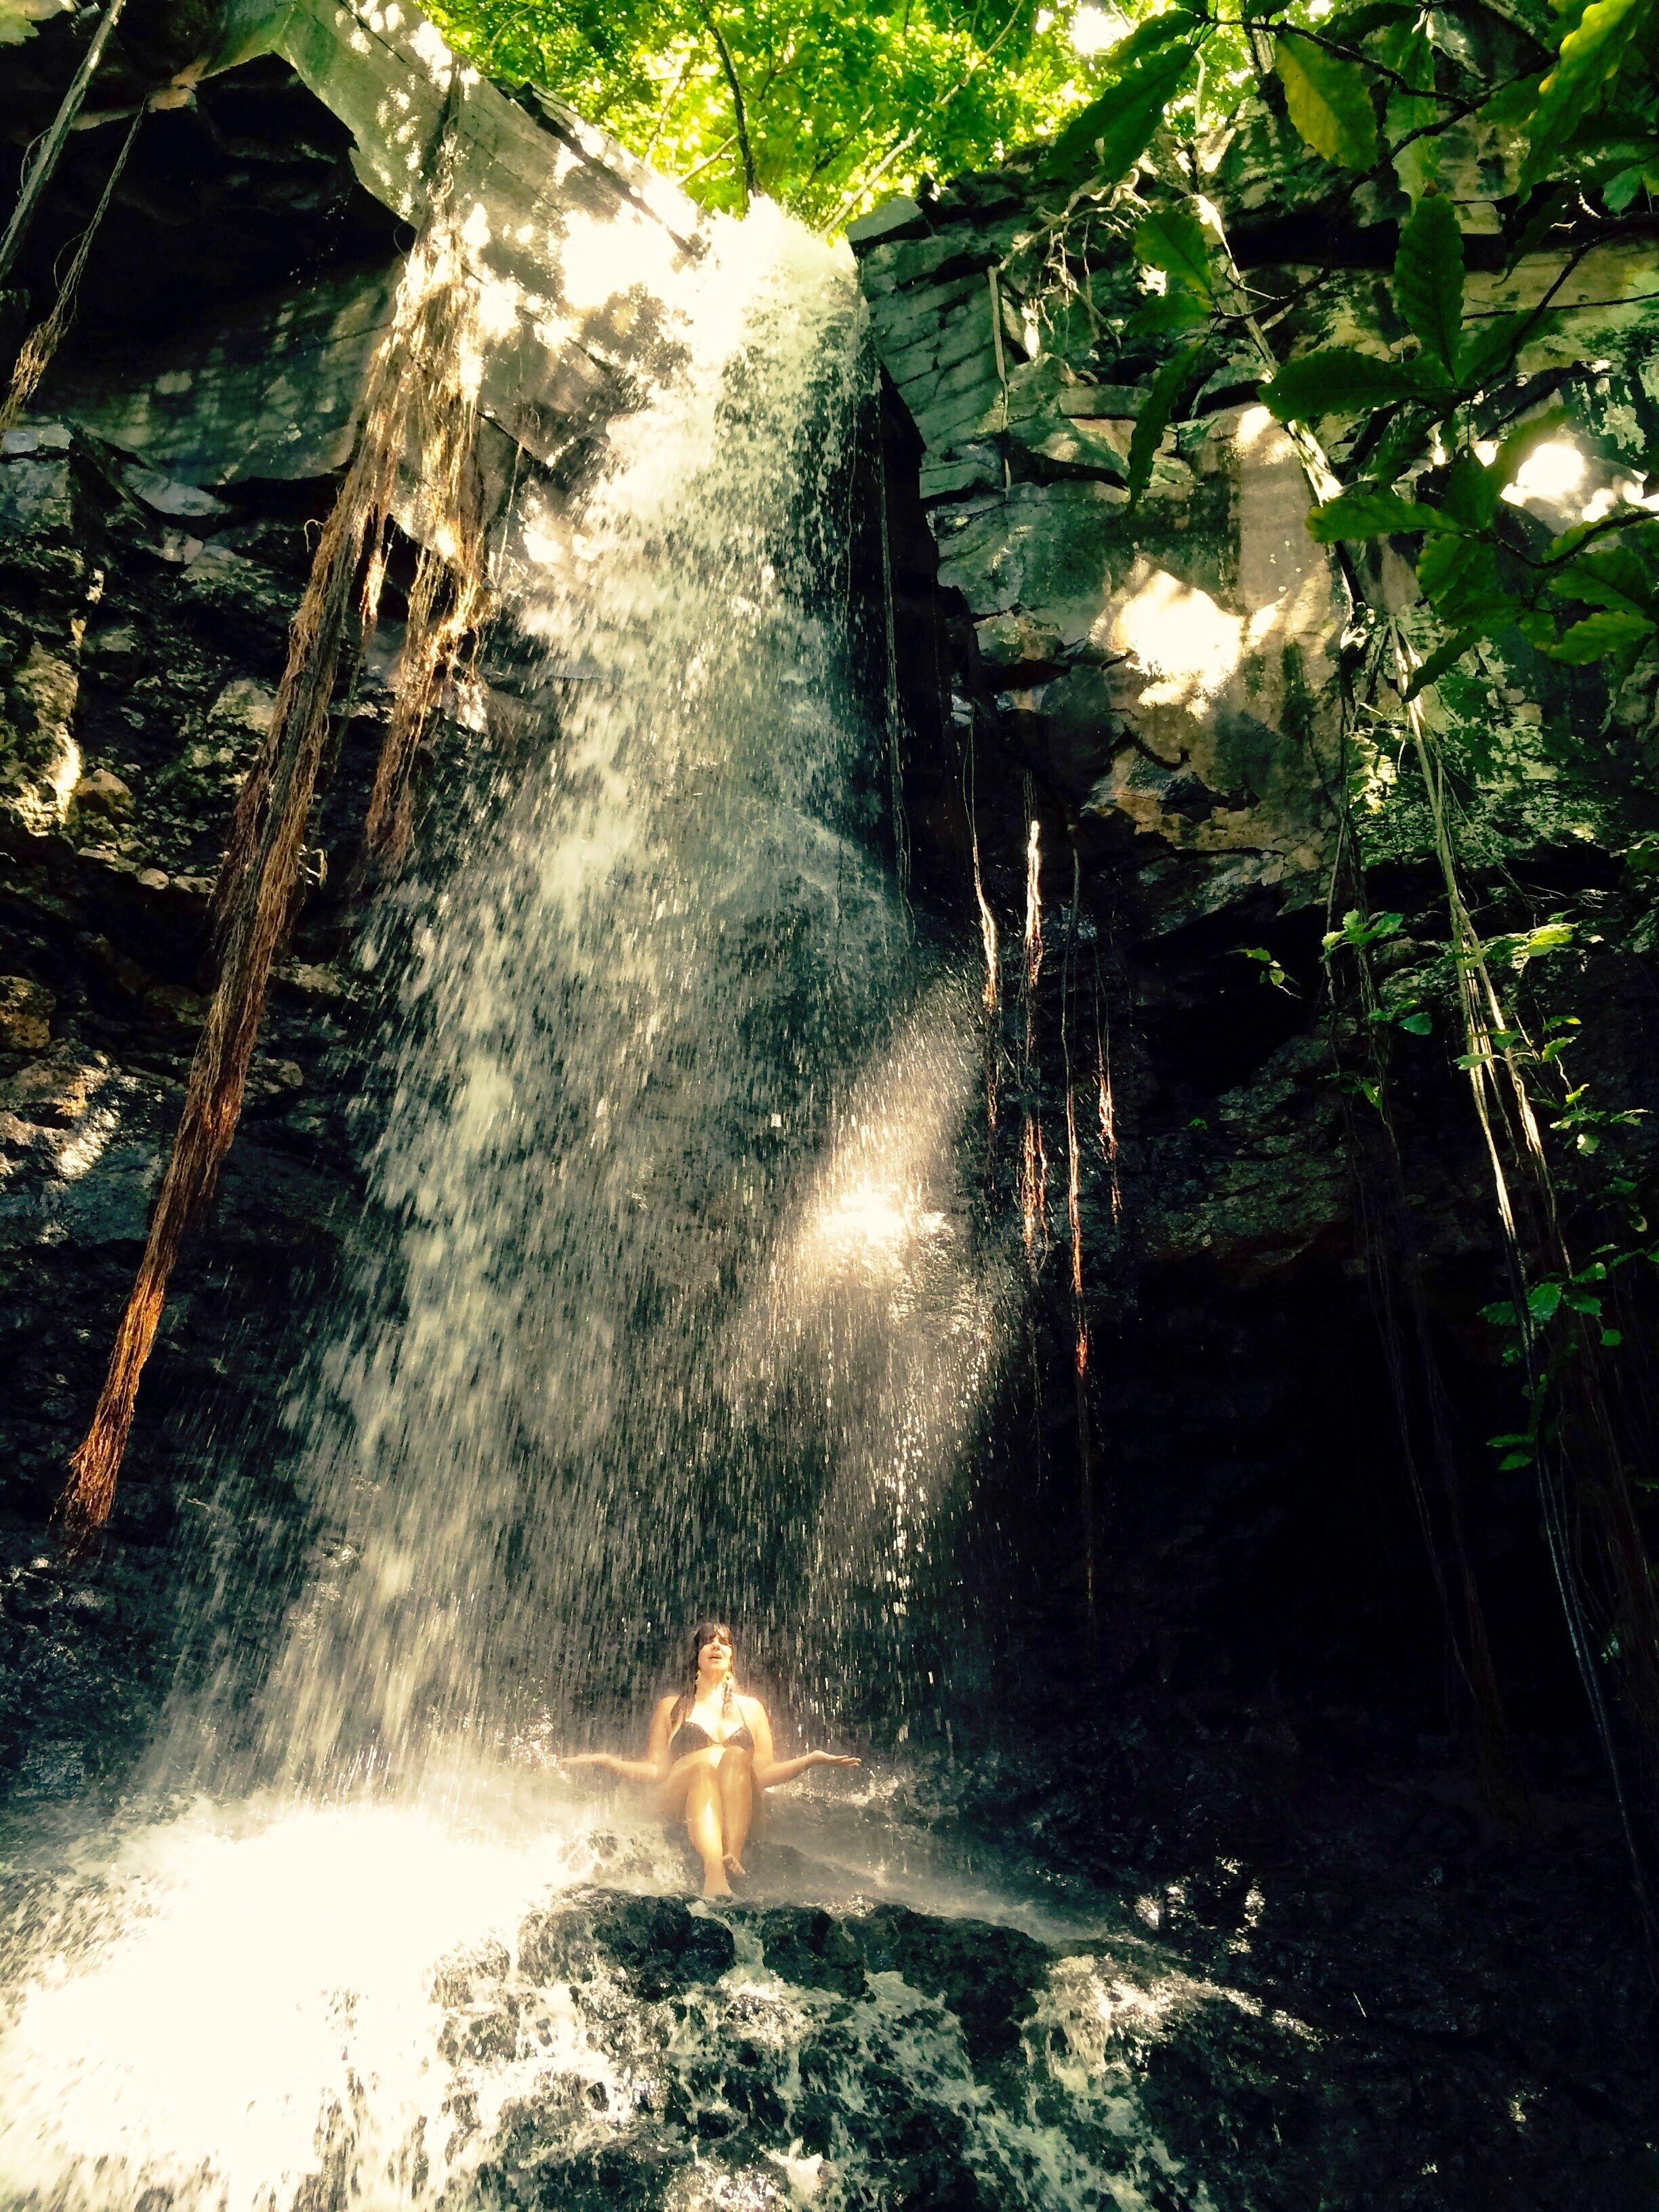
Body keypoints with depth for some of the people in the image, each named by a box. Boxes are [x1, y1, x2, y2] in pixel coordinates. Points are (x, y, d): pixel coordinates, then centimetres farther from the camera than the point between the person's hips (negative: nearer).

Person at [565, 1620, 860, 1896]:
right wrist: (605, 1761, -4)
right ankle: (714, 1872, -56)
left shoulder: (751, 1708, 24)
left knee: (736, 1756, -30)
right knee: (710, 1758, -34)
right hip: (679, 1807, -1)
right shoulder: (672, 1707, 21)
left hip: (736, 1812, 1)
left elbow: (763, 1774, 17)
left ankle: (734, 1855, -50)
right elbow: (655, 1770, 11)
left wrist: (812, 1759, 4)